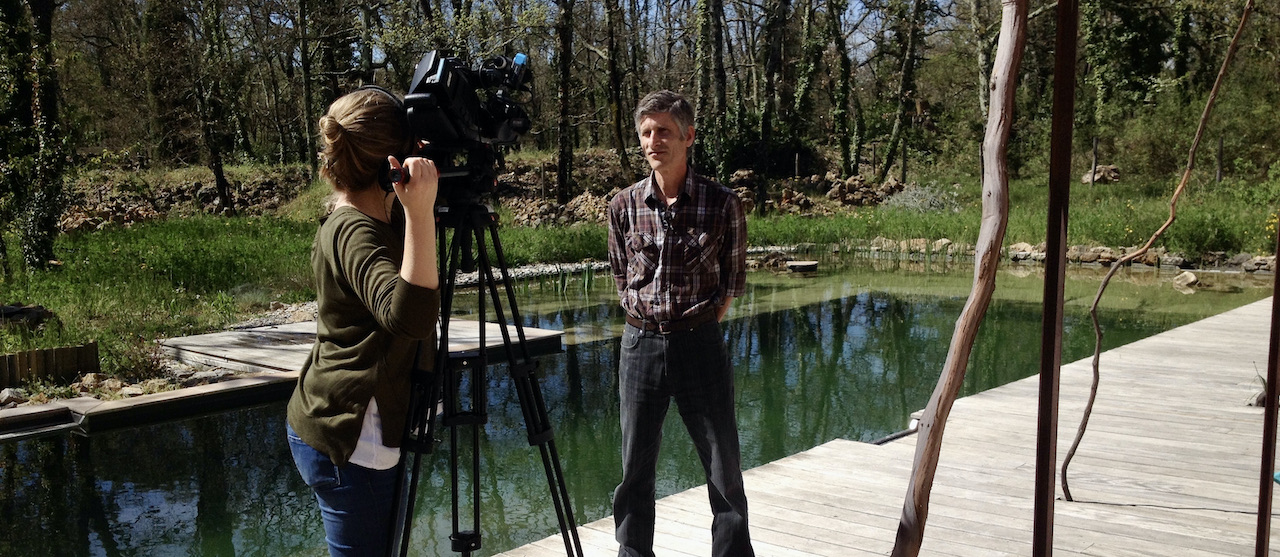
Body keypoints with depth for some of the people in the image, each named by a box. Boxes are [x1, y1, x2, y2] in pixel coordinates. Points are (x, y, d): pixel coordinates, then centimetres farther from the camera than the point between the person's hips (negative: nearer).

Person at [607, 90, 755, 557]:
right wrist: (646, 320, 5)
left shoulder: (722, 204, -5)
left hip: (700, 344, -2)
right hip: (640, 344, 2)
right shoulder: (624, 205, 2)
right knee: (635, 469, 10)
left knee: (724, 469, 4)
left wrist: (700, 325, 2)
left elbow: (734, 280, 6)